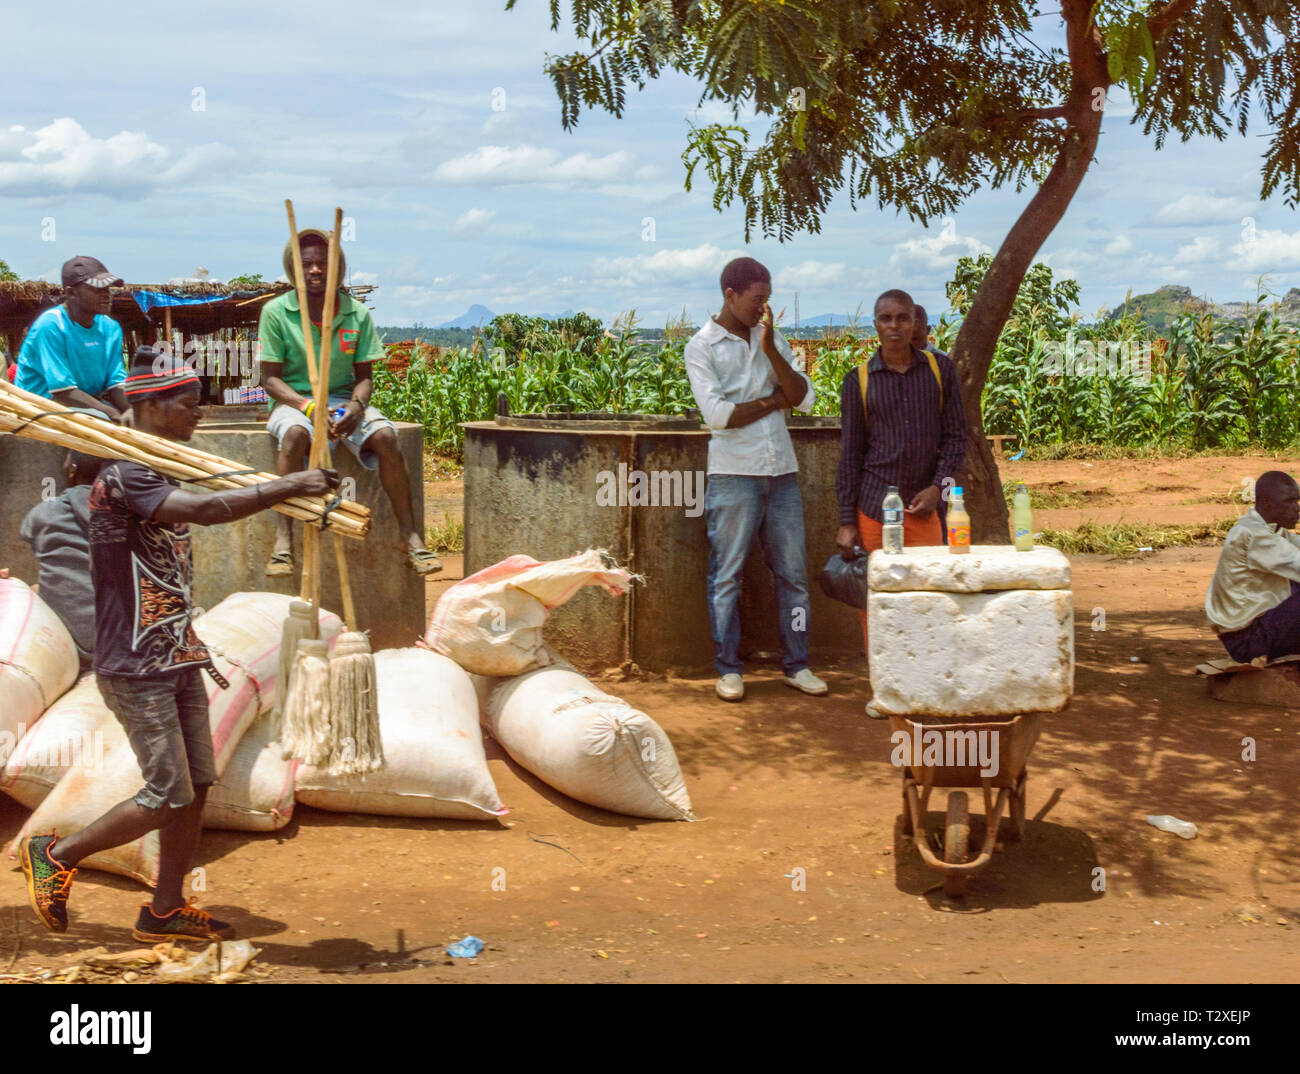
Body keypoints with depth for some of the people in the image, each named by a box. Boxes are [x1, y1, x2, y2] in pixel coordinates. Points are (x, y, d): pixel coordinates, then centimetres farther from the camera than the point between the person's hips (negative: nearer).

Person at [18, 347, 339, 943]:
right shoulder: (122, 476, -18)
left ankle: (165, 912, 20)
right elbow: (209, 508, -32)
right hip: (135, 668, -9)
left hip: (176, 660, 9)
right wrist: (290, 485, -28)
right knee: (168, 797, -6)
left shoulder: (160, 473, 14)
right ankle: (54, 854, 13)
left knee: (196, 787, 9)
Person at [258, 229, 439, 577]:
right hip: (295, 401, -2)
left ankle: (410, 535, -22)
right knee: (295, 434, -37)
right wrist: (308, 407, -22)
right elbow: (271, 379, -5)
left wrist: (356, 406, -19)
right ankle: (283, 541, -37)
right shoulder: (276, 312, -4)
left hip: (344, 400, 2)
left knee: (384, 436, -27)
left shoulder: (357, 314, 2)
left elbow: (364, 376, 4)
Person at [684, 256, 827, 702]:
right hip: (734, 473, -4)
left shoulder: (773, 339, 13)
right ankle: (728, 668, 10)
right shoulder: (702, 347, -1)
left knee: (792, 572, 6)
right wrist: (772, 401, -3)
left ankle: (796, 664, 15)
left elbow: (804, 398, 3)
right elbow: (717, 414, -13)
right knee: (727, 574, 1)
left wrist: (771, 349, -8)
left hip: (782, 470, 4)